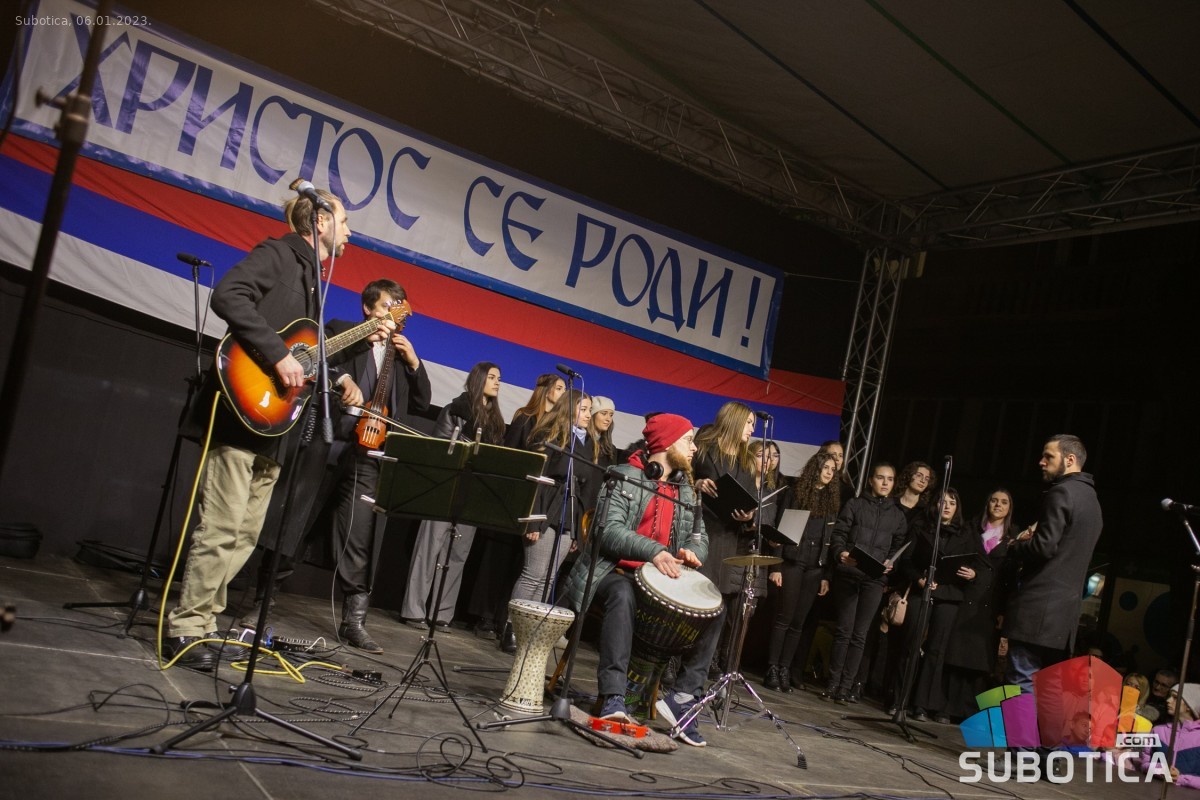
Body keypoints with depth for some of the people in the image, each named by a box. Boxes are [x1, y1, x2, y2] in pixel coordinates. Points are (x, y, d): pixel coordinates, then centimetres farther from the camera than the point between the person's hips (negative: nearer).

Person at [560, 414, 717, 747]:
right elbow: (609, 530, -17)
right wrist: (653, 551, -31)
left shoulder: (686, 490, 15)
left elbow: (700, 535, 18)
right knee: (623, 595, -39)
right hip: (616, 572, -6)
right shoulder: (625, 477, -5)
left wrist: (692, 551, -7)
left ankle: (684, 697, -12)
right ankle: (613, 698, -42)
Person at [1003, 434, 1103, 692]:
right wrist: (1031, 539, 12)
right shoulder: (1091, 498, 20)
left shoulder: (1061, 492, -10)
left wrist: (1014, 547, 0)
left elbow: (1044, 547, -18)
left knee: (1024, 684, -8)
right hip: (1066, 610, 9)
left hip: (1038, 608, -9)